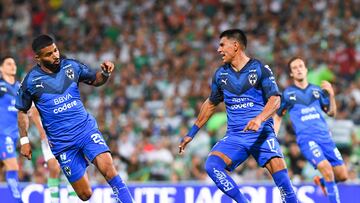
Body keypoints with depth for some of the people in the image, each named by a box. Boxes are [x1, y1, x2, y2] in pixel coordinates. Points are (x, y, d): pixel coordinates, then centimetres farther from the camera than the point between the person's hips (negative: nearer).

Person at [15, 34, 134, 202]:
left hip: (87, 129, 1)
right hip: (62, 143, -1)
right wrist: (24, 141, 4)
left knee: (108, 169, -26)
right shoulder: (31, 81, -4)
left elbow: (95, 80, 16)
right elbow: (22, 111, 10)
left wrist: (105, 73, -5)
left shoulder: (71, 66, 1)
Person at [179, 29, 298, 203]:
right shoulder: (221, 74, 10)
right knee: (211, 165, -22)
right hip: (234, 135, 4)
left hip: (262, 132, -4)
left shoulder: (260, 69, -4)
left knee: (278, 168, -25)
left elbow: (275, 99, -12)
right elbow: (211, 104, 23)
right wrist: (191, 134, 25)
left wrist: (259, 119, -31)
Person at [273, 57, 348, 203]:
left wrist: (331, 94, -2)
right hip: (306, 139, -4)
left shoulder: (317, 90, 13)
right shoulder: (288, 94, 5)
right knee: (327, 168, -26)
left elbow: (331, 113, 14)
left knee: (342, 175, 1)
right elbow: (277, 116, 16)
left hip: (325, 137, 4)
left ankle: (322, 182, 33)